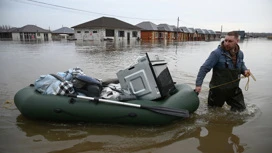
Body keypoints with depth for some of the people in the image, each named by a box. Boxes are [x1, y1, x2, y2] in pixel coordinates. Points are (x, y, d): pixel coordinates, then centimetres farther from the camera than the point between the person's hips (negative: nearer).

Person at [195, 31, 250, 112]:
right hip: (218, 89, -5)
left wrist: (244, 70, -1)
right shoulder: (217, 53, -18)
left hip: (234, 89, 5)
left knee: (241, 109, 14)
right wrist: (198, 84, -25)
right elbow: (204, 68, -20)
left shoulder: (240, 53, 2)